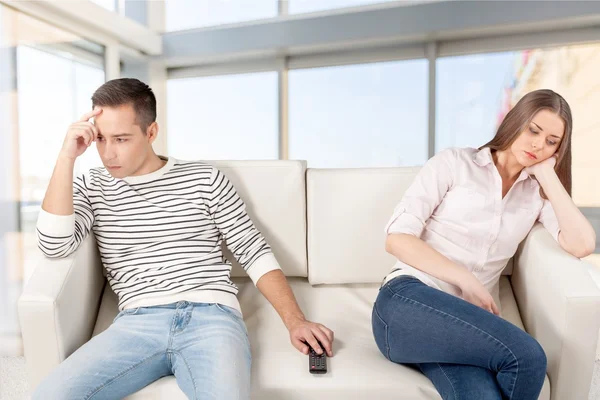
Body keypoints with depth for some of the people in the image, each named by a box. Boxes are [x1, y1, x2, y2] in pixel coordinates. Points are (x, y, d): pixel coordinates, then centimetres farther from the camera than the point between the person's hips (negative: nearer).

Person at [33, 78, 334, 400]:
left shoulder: (204, 179, 8)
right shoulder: (91, 188, 14)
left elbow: (255, 253, 7)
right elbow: (55, 246, -3)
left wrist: (294, 321, -2)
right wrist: (66, 158, -5)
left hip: (212, 316, -2)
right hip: (138, 322, 3)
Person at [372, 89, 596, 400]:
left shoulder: (537, 193, 17)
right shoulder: (454, 163, 5)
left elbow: (582, 245, -3)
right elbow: (397, 238, -4)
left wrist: (548, 176, 4)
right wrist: (466, 281, -10)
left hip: (465, 317, 4)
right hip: (407, 299, -3)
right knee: (526, 355, -26)